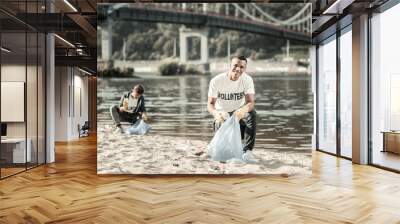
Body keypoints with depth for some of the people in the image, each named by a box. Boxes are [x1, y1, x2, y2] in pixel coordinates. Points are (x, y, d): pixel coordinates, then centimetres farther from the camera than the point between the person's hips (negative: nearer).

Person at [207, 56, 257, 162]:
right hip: (222, 115, 0)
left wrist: (244, 109, -50)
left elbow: (251, 102, -24)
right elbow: (210, 104, -17)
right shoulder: (216, 81, -16)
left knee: (252, 114, -32)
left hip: (239, 113, 1)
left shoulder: (247, 80, -13)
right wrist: (216, 113, -43)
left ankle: (247, 151, -28)